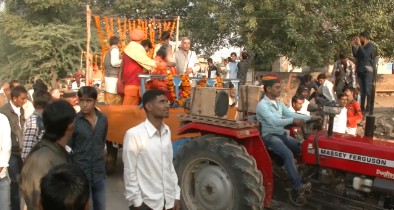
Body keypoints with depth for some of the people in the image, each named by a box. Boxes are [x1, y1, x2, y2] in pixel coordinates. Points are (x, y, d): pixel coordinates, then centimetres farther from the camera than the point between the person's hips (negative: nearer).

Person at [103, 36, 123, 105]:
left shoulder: (109, 50, 18)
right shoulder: (115, 49, -8)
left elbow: (105, 64, 18)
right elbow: (114, 62, -20)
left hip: (108, 75, 9)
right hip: (113, 76, -9)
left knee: (109, 99, 11)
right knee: (113, 101, -8)